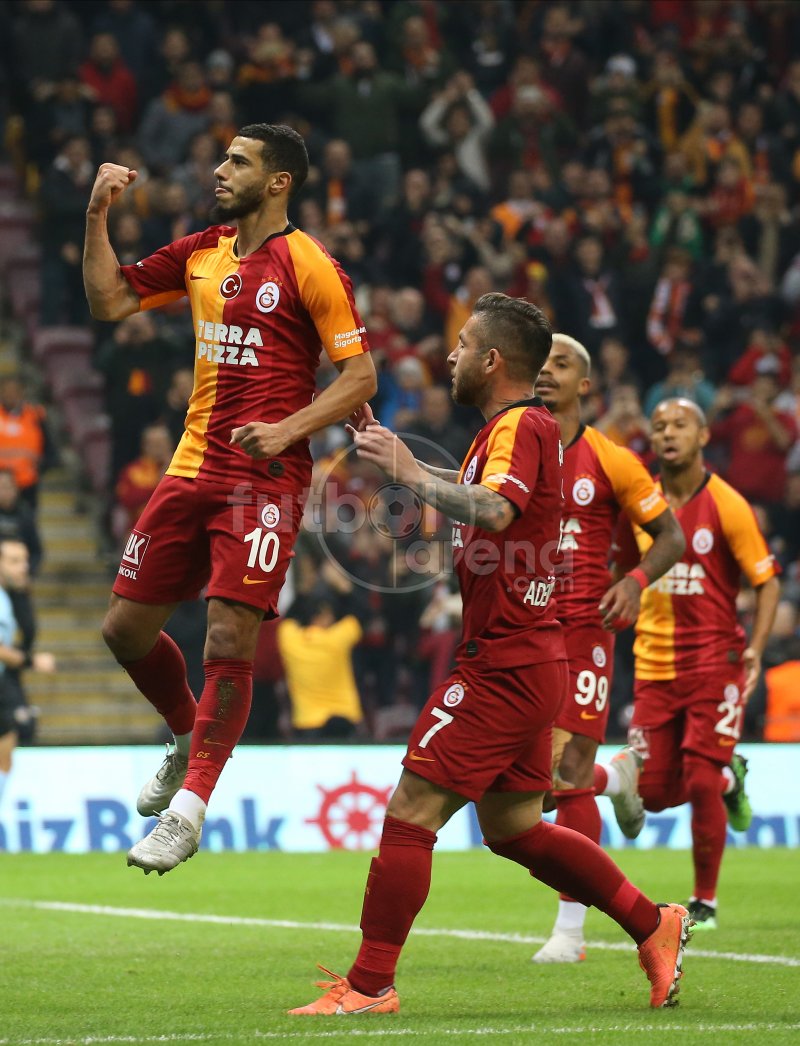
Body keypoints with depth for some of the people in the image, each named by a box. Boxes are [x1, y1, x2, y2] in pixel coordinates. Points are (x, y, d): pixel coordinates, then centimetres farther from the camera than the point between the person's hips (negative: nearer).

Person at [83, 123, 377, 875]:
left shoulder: (307, 265, -7)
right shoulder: (200, 254, 12)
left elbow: (360, 375, -8)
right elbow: (109, 300, 18)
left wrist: (288, 430, -20)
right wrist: (97, 218, 6)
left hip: (264, 478, -7)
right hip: (193, 468, 7)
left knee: (229, 638, -15)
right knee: (126, 627, 9)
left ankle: (188, 807, -11)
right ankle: (189, 739, 35)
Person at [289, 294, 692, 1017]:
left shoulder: (519, 426, -14)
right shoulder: (521, 426, 16)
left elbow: (493, 511, -34)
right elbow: (478, 491, 36)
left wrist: (410, 473, -30)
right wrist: (396, 456, 29)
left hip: (504, 666, -10)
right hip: (521, 660, 10)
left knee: (410, 814, -9)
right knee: (512, 828, 18)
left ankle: (369, 986, -7)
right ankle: (654, 926, 23)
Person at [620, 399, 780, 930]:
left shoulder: (727, 505, -8)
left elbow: (767, 581, -5)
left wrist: (755, 647, -17)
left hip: (713, 661, -4)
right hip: (653, 663, 4)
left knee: (701, 783, -10)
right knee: (655, 795, 1)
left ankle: (705, 901, 6)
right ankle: (730, 775, 33)